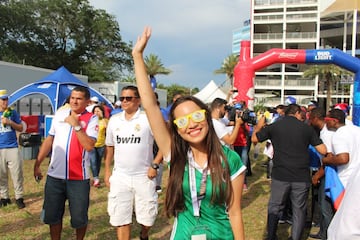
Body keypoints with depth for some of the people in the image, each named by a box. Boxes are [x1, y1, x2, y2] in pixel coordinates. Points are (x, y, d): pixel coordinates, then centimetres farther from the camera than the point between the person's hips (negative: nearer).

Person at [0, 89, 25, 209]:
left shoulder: (13, 112, 4)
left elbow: (20, 128, 5)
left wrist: (10, 122, -10)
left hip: (12, 148, 0)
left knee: (17, 174, -1)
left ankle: (19, 197, 8)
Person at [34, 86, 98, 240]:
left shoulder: (91, 119, -7)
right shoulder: (59, 114, 7)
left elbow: (89, 145, -20)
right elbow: (49, 140, 13)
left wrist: (76, 125, -21)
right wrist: (37, 164, 11)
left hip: (78, 178, -4)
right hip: (54, 175, 4)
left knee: (79, 217, 9)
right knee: (52, 215, 15)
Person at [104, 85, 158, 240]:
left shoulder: (148, 119, -9)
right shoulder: (114, 120, 6)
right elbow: (110, 147, 14)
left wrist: (155, 165, -13)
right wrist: (107, 171, 11)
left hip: (143, 177, -3)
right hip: (119, 177, 3)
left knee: (147, 217, 8)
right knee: (120, 218, 7)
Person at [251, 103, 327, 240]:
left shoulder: (273, 127, -2)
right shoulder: (307, 128, -3)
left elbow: (254, 139, 10)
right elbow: (323, 151, -2)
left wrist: (259, 125, 27)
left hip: (280, 176, 1)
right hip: (302, 177, 0)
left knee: (274, 207, 16)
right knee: (299, 210, 13)